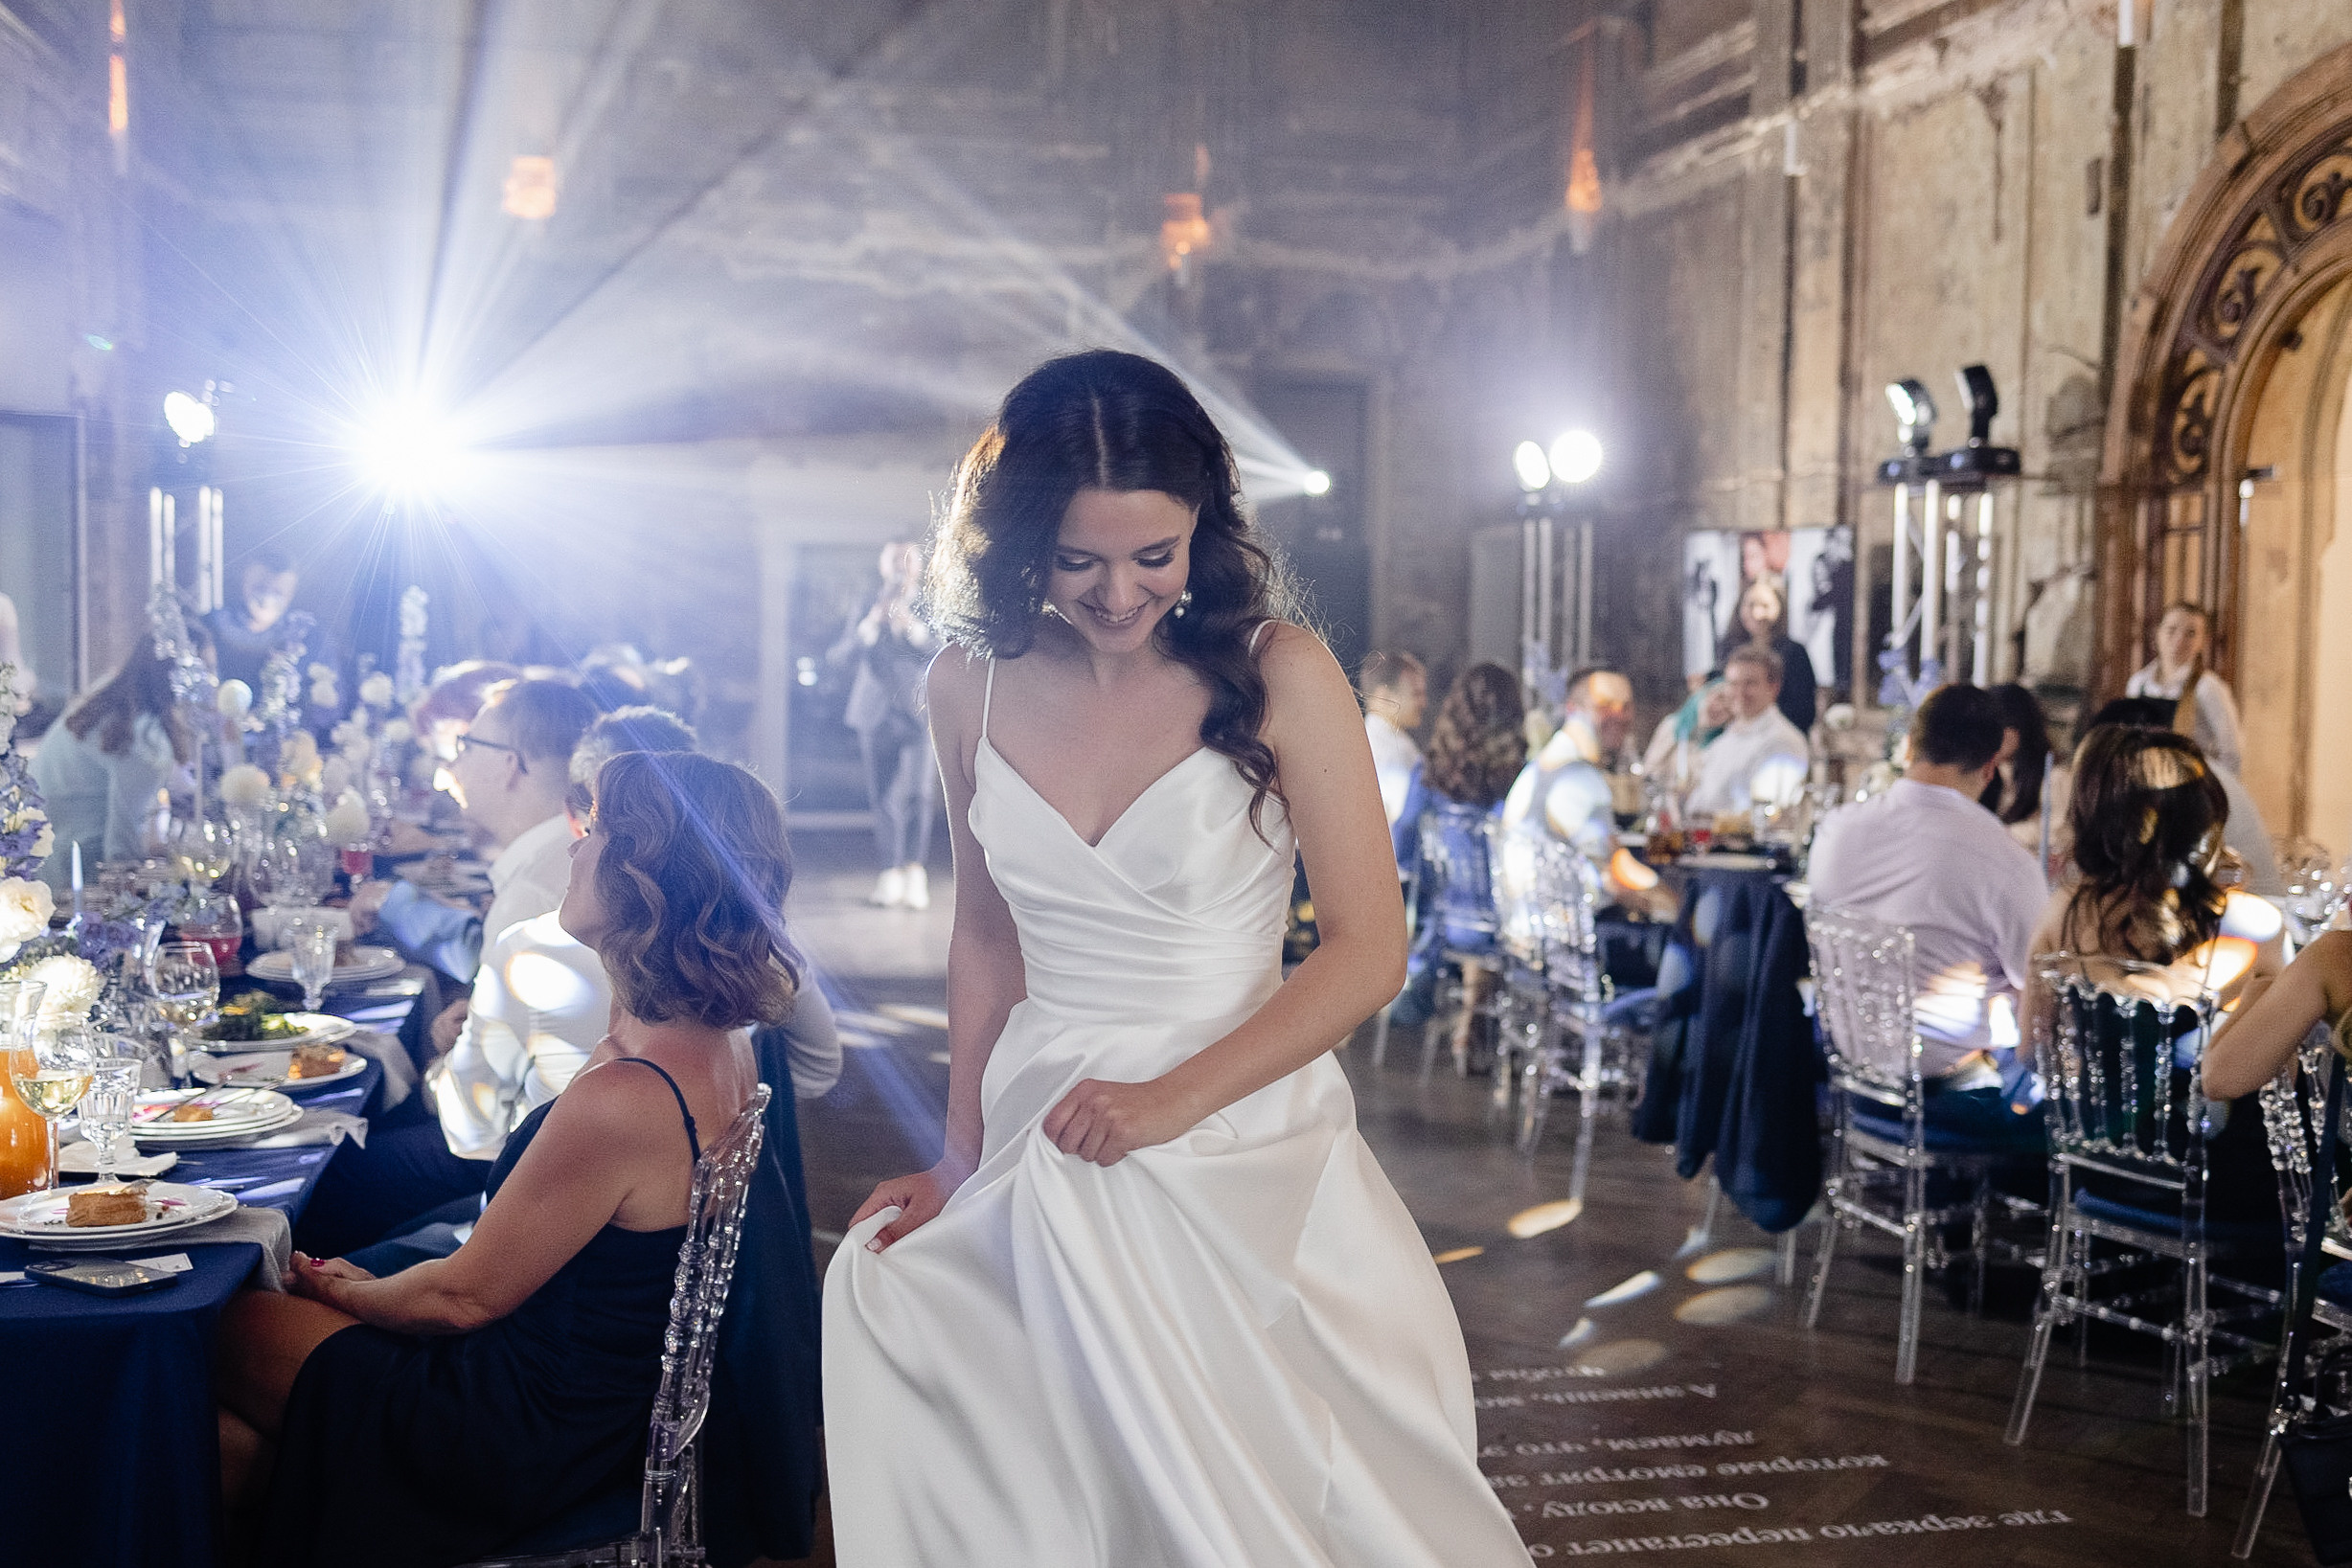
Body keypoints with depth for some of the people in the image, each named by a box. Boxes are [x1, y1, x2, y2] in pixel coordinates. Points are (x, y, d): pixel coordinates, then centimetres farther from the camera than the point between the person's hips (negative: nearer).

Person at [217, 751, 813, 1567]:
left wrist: (346, 1292, 0)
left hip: (525, 1436, -8)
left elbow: (464, 1296, -18)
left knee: (227, 1327, 10)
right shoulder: (721, 1050, -5)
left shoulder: (620, 1100, -34)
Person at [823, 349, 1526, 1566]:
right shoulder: (972, 688, 2)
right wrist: (962, 1160, 9)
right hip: (1040, 1149, 4)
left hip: (1246, 1151, -3)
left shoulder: (1278, 674, -9)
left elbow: (1368, 950, -9)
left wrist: (1174, 1100, -16)